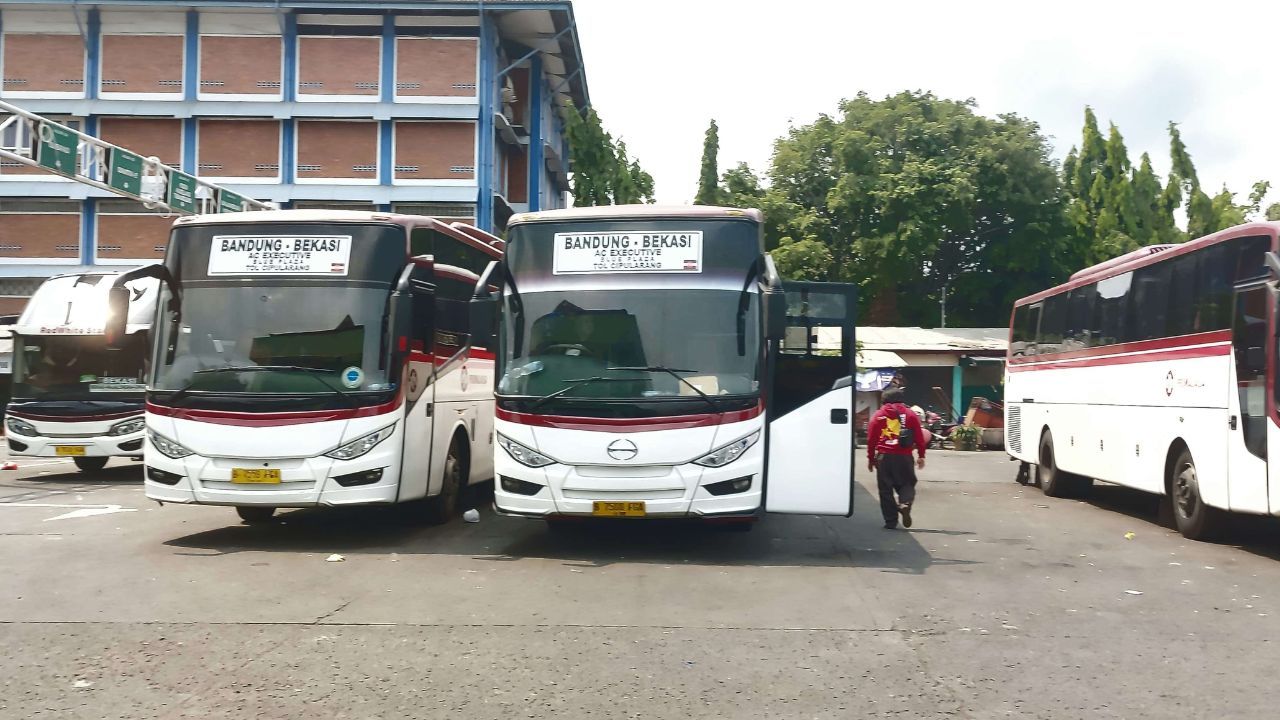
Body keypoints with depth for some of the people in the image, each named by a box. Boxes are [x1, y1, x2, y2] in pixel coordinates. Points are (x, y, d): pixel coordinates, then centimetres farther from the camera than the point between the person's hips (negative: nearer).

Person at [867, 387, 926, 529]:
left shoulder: (878, 415, 4)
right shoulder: (910, 414, 6)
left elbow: (871, 439, 2)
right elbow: (919, 437, 3)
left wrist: (871, 459, 10)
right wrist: (921, 456, 10)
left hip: (884, 457, 0)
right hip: (904, 457, 0)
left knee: (886, 490, 7)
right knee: (907, 484, 14)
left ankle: (891, 521, 5)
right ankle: (905, 504, -17)